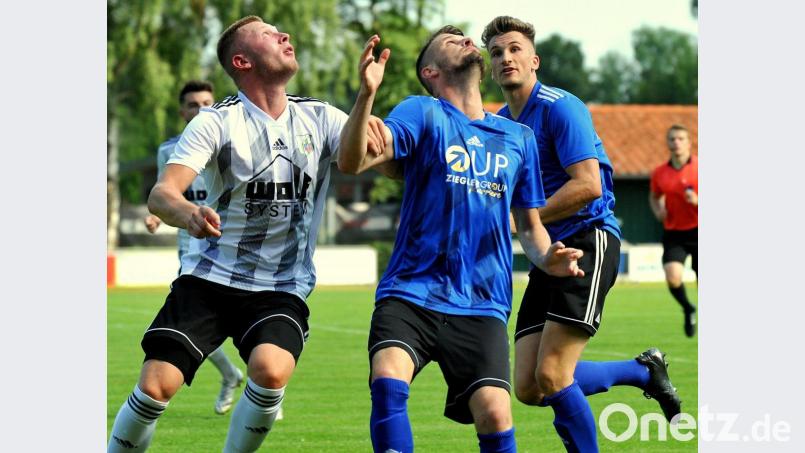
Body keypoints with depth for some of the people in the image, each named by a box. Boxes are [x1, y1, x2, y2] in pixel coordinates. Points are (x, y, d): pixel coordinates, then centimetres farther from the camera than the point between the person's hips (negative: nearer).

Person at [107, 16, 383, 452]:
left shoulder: (320, 118, 4)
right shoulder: (217, 121, -7)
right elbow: (161, 194, -18)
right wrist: (189, 214, -43)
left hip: (281, 290, 1)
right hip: (208, 279, -1)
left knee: (271, 369, -28)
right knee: (156, 387, -15)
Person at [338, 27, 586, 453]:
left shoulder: (519, 138, 16)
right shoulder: (423, 113, 4)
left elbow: (530, 226, 24)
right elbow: (352, 161, -12)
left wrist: (547, 258, 0)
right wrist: (366, 93, -29)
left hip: (481, 306, 2)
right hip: (411, 291, -2)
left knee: (494, 413, -18)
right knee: (387, 380, -29)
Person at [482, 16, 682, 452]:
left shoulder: (559, 107, -10)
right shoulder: (497, 123, 14)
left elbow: (588, 185, -20)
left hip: (588, 241, -8)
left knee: (551, 377, -18)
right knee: (529, 389, 2)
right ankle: (644, 370, 21)